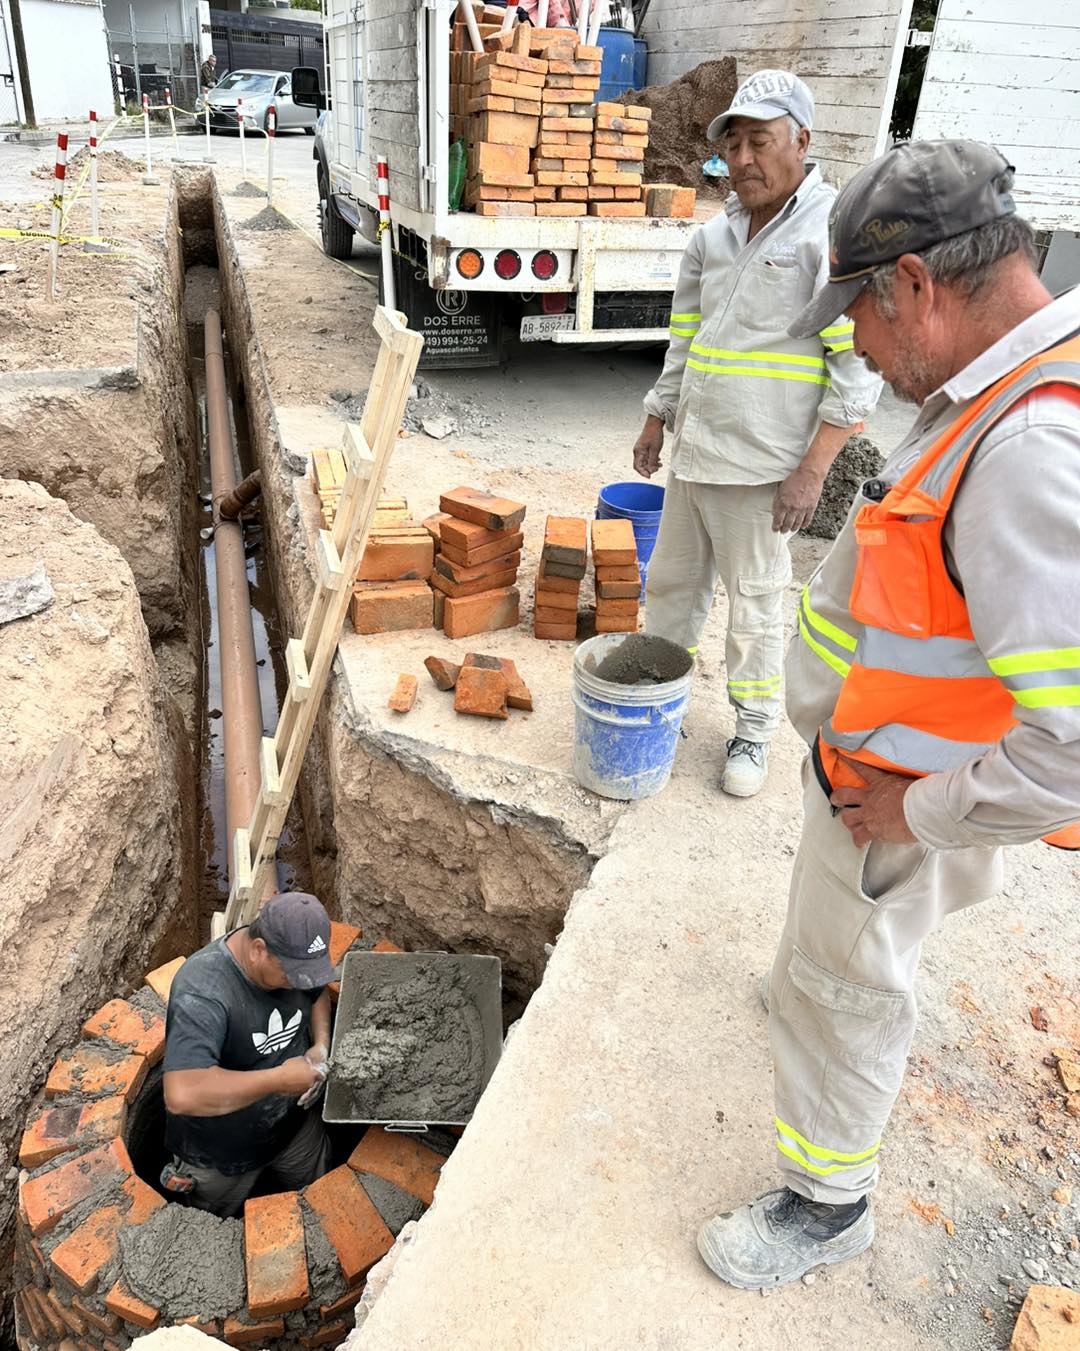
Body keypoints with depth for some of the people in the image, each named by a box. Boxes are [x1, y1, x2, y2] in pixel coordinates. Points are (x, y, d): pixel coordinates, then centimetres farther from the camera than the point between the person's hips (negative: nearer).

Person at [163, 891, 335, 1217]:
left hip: (293, 1125, 5)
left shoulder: (290, 954, -18)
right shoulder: (202, 994, -39)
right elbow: (182, 1095, -51)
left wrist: (321, 1044, -14)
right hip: (220, 1154, -5)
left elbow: (317, 993, 5)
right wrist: (279, 1079, -41)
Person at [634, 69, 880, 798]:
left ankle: (755, 729, 20)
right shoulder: (713, 236, 11)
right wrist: (656, 420, 18)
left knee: (755, 603, 3)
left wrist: (812, 469, -18)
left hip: (760, 465, -7)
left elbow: (860, 367, -14)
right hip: (692, 452, 7)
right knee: (672, 581, 16)